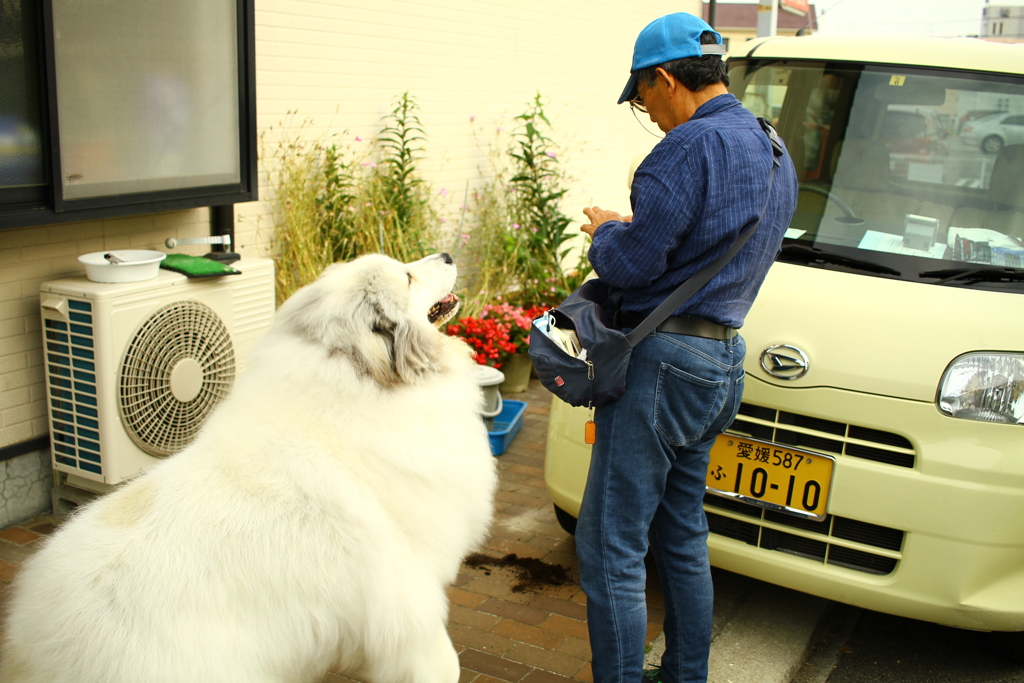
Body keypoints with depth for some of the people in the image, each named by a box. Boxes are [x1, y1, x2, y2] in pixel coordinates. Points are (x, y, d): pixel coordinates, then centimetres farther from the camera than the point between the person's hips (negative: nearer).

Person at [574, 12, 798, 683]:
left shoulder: (693, 145, -17)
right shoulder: (776, 156, 14)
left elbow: (633, 263, -19)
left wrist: (606, 230, 2)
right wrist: (633, 227, 18)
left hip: (663, 362, -10)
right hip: (724, 361, 10)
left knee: (610, 547, -1)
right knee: (683, 538, 21)